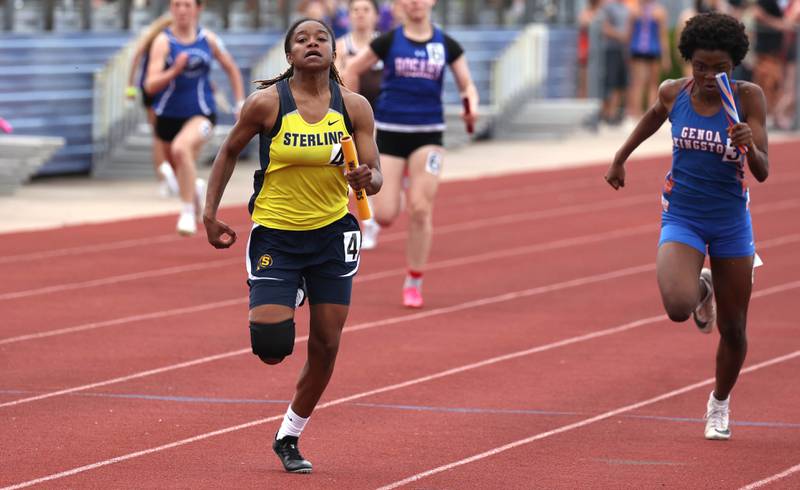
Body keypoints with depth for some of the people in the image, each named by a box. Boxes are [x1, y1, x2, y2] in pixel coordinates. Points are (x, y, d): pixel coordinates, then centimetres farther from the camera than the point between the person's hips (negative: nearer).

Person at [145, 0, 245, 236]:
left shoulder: (208, 39, -1)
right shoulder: (163, 42, -9)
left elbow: (231, 68, 15)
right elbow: (150, 86, -18)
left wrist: (241, 104, 12)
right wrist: (174, 71, -34)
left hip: (201, 114, -2)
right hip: (169, 116, 2)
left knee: (181, 148, -34)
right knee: (182, 172, 19)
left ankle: (188, 213, -26)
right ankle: (196, 190, 58)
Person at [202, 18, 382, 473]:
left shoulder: (354, 106, -6)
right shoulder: (267, 103, -11)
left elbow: (376, 175, -3)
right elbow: (230, 151, 4)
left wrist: (366, 180, -27)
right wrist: (210, 213, 0)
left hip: (332, 232, 2)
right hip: (276, 234, -2)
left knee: (327, 345, 5)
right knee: (272, 346, -14)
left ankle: (289, 438, 25)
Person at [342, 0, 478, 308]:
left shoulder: (446, 45, 2)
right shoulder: (388, 42, -1)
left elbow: (467, 85, 8)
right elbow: (352, 71, 8)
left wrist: (472, 105, -14)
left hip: (428, 134, 1)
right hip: (389, 132, -1)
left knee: (420, 210, -9)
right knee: (385, 216, -6)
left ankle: (414, 283, 5)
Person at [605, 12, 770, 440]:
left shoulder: (749, 98, -14)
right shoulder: (674, 93, -8)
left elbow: (762, 172, -17)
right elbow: (654, 116, 18)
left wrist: (750, 147, -38)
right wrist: (620, 159, 25)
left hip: (731, 223, 0)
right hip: (681, 219, 0)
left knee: (733, 330, 8)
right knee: (678, 307, -26)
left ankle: (719, 404, 38)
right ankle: (701, 289, 13)